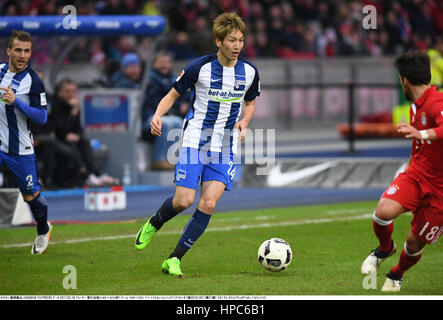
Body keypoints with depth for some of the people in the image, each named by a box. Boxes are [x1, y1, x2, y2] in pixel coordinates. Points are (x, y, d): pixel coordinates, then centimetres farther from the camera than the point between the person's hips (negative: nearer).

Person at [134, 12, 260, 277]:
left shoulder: (249, 71, 1)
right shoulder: (200, 67, -9)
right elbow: (173, 95, 1)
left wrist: (244, 122, -3)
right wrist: (158, 114, -19)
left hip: (225, 149, 3)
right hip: (195, 143, -3)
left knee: (208, 205, -11)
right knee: (184, 201, -11)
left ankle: (174, 260, -3)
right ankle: (153, 224, 24)